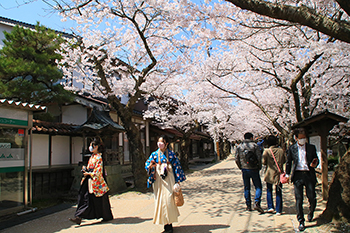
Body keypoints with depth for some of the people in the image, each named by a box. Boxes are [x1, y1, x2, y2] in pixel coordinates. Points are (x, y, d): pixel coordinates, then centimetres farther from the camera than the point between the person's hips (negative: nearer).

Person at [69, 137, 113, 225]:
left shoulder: (99, 157, -14)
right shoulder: (92, 157, 14)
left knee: (100, 199, 2)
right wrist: (85, 170, 4)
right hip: (89, 180, 9)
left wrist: (89, 173, -16)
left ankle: (107, 216, 19)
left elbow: (98, 171, -18)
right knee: (83, 197, 4)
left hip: (96, 181, -9)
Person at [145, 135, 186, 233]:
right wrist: (150, 166, -21)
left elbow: (176, 166, 5)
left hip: (169, 179, -2)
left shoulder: (171, 154, 3)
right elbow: (147, 164, 4)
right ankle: (164, 222, 10)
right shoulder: (154, 154, 7)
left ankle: (169, 224, 0)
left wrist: (177, 180, 1)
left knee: (168, 199, -8)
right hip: (158, 180, 2)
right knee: (160, 200, 1)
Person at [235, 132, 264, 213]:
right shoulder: (255, 145, -4)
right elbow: (259, 158, -9)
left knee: (246, 188, 12)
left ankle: (248, 206, 14)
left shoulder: (239, 147, 5)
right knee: (258, 187, 6)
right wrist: (259, 167, 4)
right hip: (254, 170, -3)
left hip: (244, 170, 3)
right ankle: (257, 203, -11)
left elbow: (237, 159, 4)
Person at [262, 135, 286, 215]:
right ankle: (278, 210, 9)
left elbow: (263, 162, -9)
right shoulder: (281, 151, -4)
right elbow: (284, 160, 6)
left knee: (269, 190, 15)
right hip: (278, 173, 2)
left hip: (269, 173, -1)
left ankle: (270, 207, 7)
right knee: (278, 192, 8)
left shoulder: (266, 151, -11)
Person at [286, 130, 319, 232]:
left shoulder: (311, 147, 8)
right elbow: (288, 162, 13)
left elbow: (316, 159, 13)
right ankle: (301, 221, 11)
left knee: (312, 198, 1)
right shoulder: (292, 148, 7)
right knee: (298, 200, 0)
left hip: (309, 175, 1)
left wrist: (315, 163, -11)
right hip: (298, 175, 0)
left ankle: (311, 212, 33)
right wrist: (287, 174, 8)